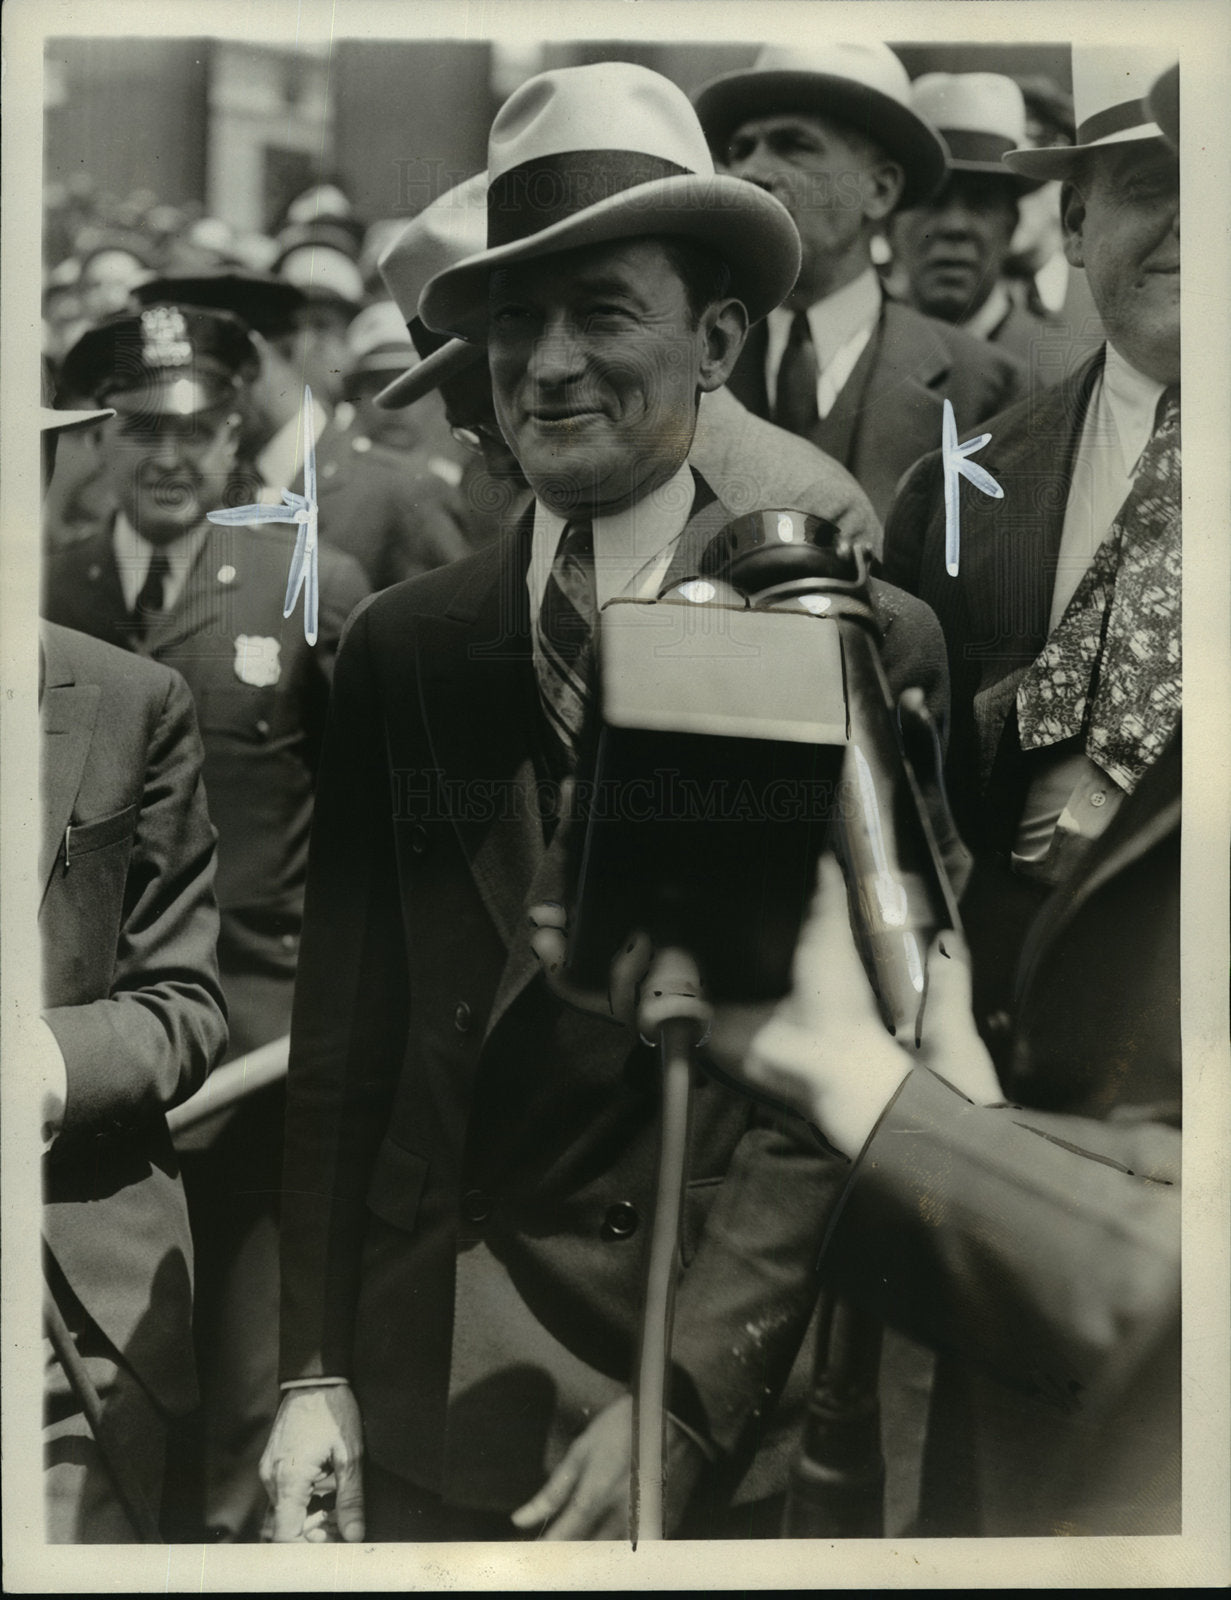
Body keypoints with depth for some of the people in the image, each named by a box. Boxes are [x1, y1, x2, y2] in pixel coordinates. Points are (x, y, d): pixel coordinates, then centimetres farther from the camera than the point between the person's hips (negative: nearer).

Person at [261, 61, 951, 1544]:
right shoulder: (403, 649, 3)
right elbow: (342, 1037, 3)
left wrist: (684, 1401, -14)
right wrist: (314, 1375, -1)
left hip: (725, 1382, -2)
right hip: (426, 1391, 3)